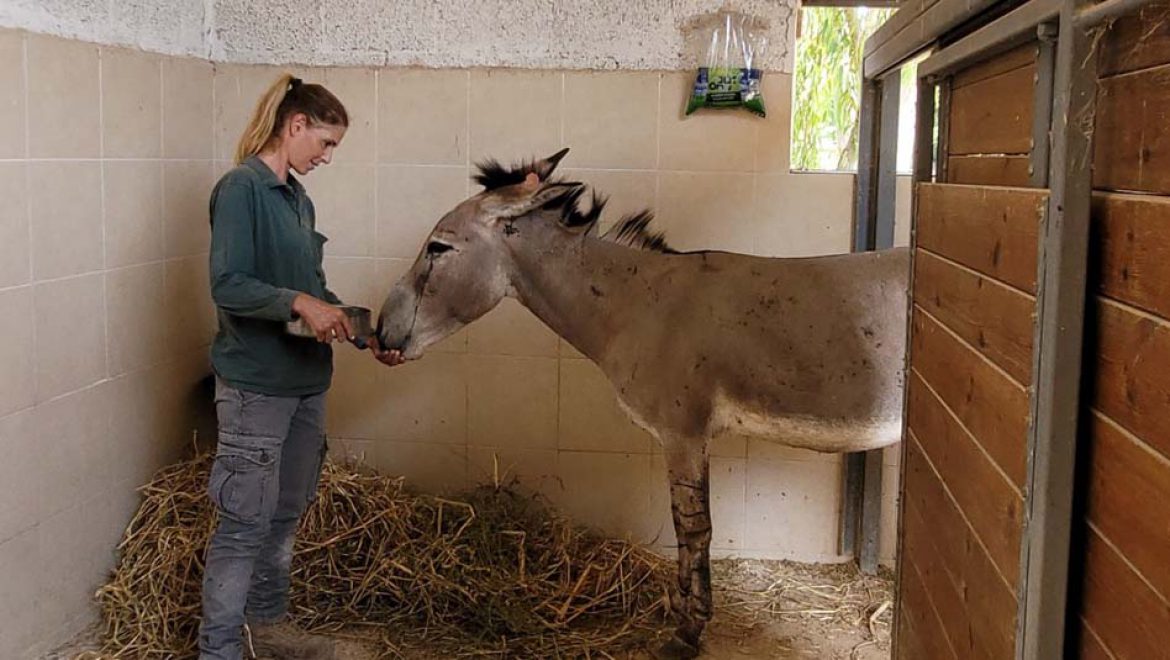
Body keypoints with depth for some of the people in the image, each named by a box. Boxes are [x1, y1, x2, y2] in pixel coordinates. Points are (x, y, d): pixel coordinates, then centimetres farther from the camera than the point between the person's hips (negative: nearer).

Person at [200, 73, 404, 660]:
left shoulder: (298, 200, 13)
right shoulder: (241, 188, -12)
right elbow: (227, 285, -20)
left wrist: (367, 338, 9)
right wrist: (299, 303, -31)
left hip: (306, 381, 8)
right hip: (255, 384, -8)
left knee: (285, 515, 17)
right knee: (245, 522, -3)